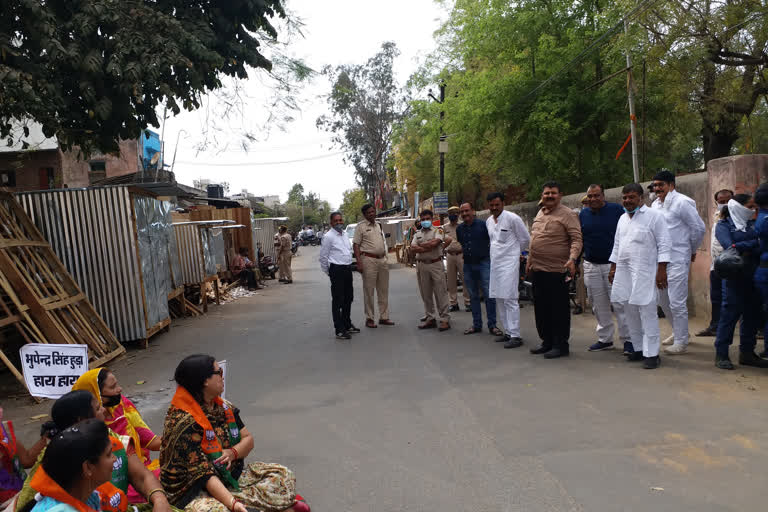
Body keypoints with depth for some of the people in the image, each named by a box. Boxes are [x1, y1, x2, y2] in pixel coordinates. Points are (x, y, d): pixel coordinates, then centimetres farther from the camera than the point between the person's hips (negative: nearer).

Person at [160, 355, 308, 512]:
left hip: (231, 475, 8)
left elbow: (248, 439, 11)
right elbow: (202, 472, -24)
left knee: (283, 475, -7)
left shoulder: (224, 407, 6)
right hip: (195, 492, -7)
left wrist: (233, 452, -13)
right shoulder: (183, 421, -19)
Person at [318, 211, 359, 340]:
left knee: (348, 298, 17)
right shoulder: (328, 237, -10)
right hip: (337, 270, -8)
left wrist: (349, 264, 18)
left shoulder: (345, 234, 13)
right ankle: (339, 330, 1)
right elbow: (323, 257, -7)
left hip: (348, 268, 8)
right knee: (337, 300, -4)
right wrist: (329, 272, 0)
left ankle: (347, 324, 32)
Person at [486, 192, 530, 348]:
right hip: (495, 263, 8)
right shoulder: (488, 221, 12)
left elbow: (526, 239, -2)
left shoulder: (512, 218, -10)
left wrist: (514, 252, 9)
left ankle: (515, 336, -8)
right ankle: (508, 332, 21)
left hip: (509, 263, -7)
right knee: (500, 299, 11)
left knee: (510, 300, -11)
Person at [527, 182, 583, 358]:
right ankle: (547, 341, 29)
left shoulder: (567, 214, -8)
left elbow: (577, 239, -15)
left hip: (557, 271, -8)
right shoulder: (539, 214, 14)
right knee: (541, 308, 15)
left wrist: (572, 259, -29)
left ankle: (561, 345, 13)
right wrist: (529, 263, 20)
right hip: (537, 270, 8)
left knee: (559, 309, 1)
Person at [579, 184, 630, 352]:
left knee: (620, 303, -5)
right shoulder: (583, 214, 9)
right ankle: (605, 339, 21)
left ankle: (627, 339, 5)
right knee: (599, 305, 10)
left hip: (613, 264, -4)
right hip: (591, 266, 4)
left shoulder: (616, 210, -2)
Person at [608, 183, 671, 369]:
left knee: (647, 312, -9)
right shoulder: (623, 218, 18)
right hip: (623, 271, 7)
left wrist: (661, 270, -14)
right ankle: (638, 348, 19)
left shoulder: (654, 215, -2)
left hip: (644, 272, -6)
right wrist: (613, 268, 19)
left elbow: (664, 245, -7)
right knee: (630, 311, 9)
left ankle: (651, 354, -3)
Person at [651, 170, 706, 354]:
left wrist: (692, 250, 3)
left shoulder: (682, 202, -11)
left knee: (677, 302, -5)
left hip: (677, 260, -8)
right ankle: (679, 332, 34)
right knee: (663, 300, 16)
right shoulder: (655, 204, 12)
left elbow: (699, 228, -7)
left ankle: (681, 342, 6)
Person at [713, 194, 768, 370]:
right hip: (735, 275, -6)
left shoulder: (751, 224, 15)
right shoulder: (723, 225, -2)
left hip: (754, 275, 6)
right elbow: (730, 247, -16)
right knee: (730, 313, -5)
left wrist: (742, 247, -9)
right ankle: (721, 354, 2)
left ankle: (747, 352, 19)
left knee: (753, 314, 8)